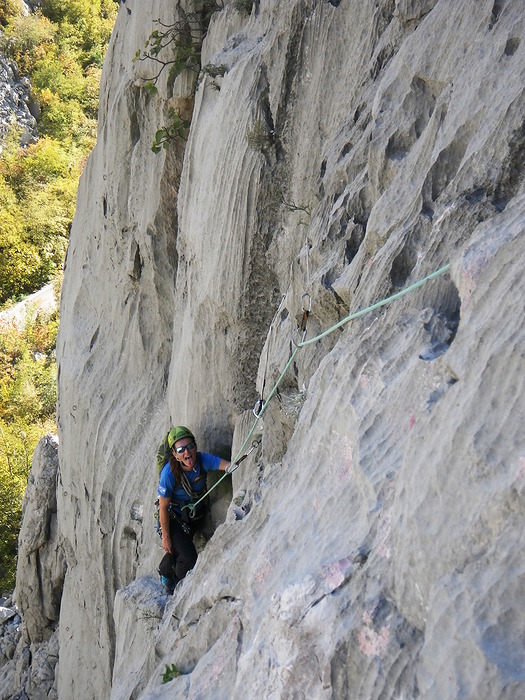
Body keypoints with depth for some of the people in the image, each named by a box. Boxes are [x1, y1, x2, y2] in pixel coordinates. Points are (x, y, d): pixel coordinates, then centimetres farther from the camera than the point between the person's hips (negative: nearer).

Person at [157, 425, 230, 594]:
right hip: (174, 518, -4)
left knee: (180, 549, 21)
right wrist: (165, 537, -14)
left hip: (195, 515, 4)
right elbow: (163, 507, -22)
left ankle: (165, 573, 54)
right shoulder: (169, 472, -33)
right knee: (189, 558, -11)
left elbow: (230, 466, -39)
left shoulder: (203, 460, -24)